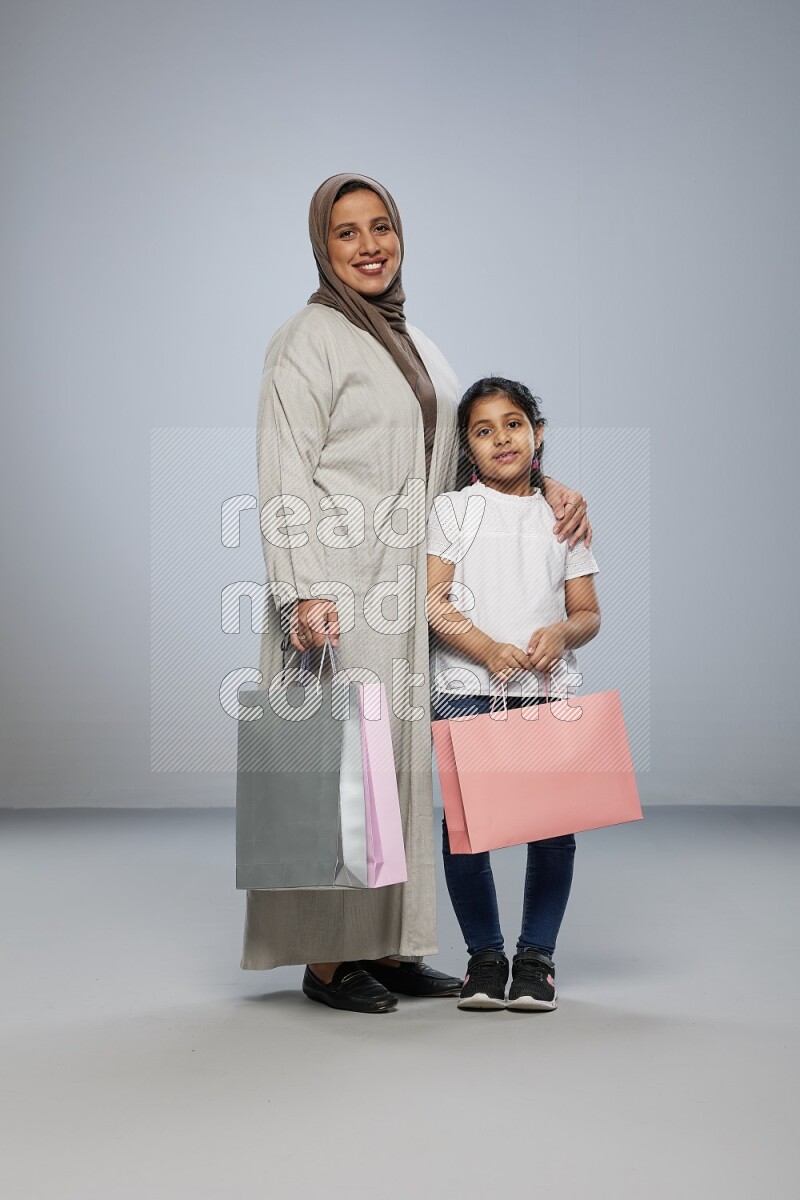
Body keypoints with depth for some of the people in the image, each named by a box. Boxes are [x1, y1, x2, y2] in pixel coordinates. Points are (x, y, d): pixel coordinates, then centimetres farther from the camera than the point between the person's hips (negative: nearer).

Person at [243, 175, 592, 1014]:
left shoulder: (412, 342, 20)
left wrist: (547, 487, 7)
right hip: (339, 584, -8)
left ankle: (385, 945, 17)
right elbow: (286, 478, -12)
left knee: (399, 755, 9)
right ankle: (325, 956, 3)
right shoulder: (309, 339, -4)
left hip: (406, 584, 8)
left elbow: (469, 447, 24)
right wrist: (303, 592, -22)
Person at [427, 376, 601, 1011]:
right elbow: (434, 601, -2)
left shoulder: (563, 516, 13)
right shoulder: (452, 509, 8)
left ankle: (537, 955, 13)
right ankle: (485, 955, 15)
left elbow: (588, 612, 11)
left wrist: (562, 632, -12)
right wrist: (487, 649, -16)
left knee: (553, 823, -3)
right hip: (467, 689, -1)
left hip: (548, 692, 1)